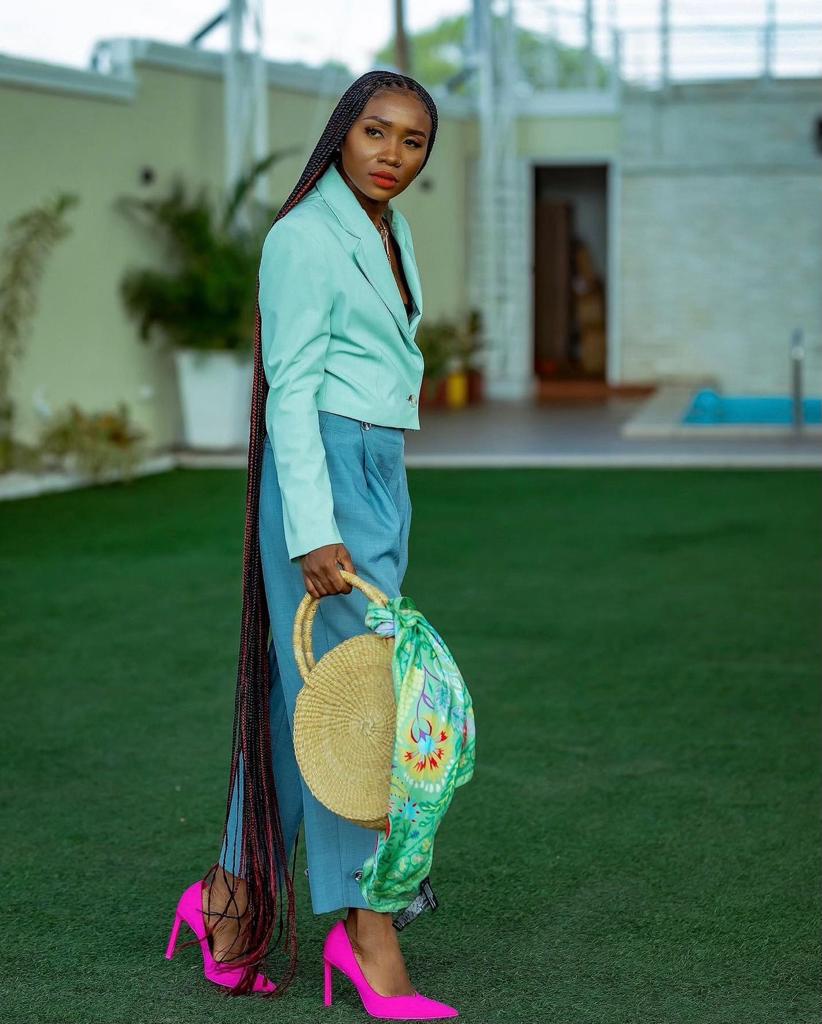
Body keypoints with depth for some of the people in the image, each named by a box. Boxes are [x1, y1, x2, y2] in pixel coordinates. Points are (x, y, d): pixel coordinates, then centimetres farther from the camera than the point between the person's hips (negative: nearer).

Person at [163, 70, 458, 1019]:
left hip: (381, 478, 9)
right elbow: (290, 390, -16)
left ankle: (231, 893, 20)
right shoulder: (304, 236, -10)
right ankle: (365, 925, -3)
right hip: (321, 474, -9)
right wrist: (314, 531, -23)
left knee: (302, 694, 11)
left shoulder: (388, 232, 15)